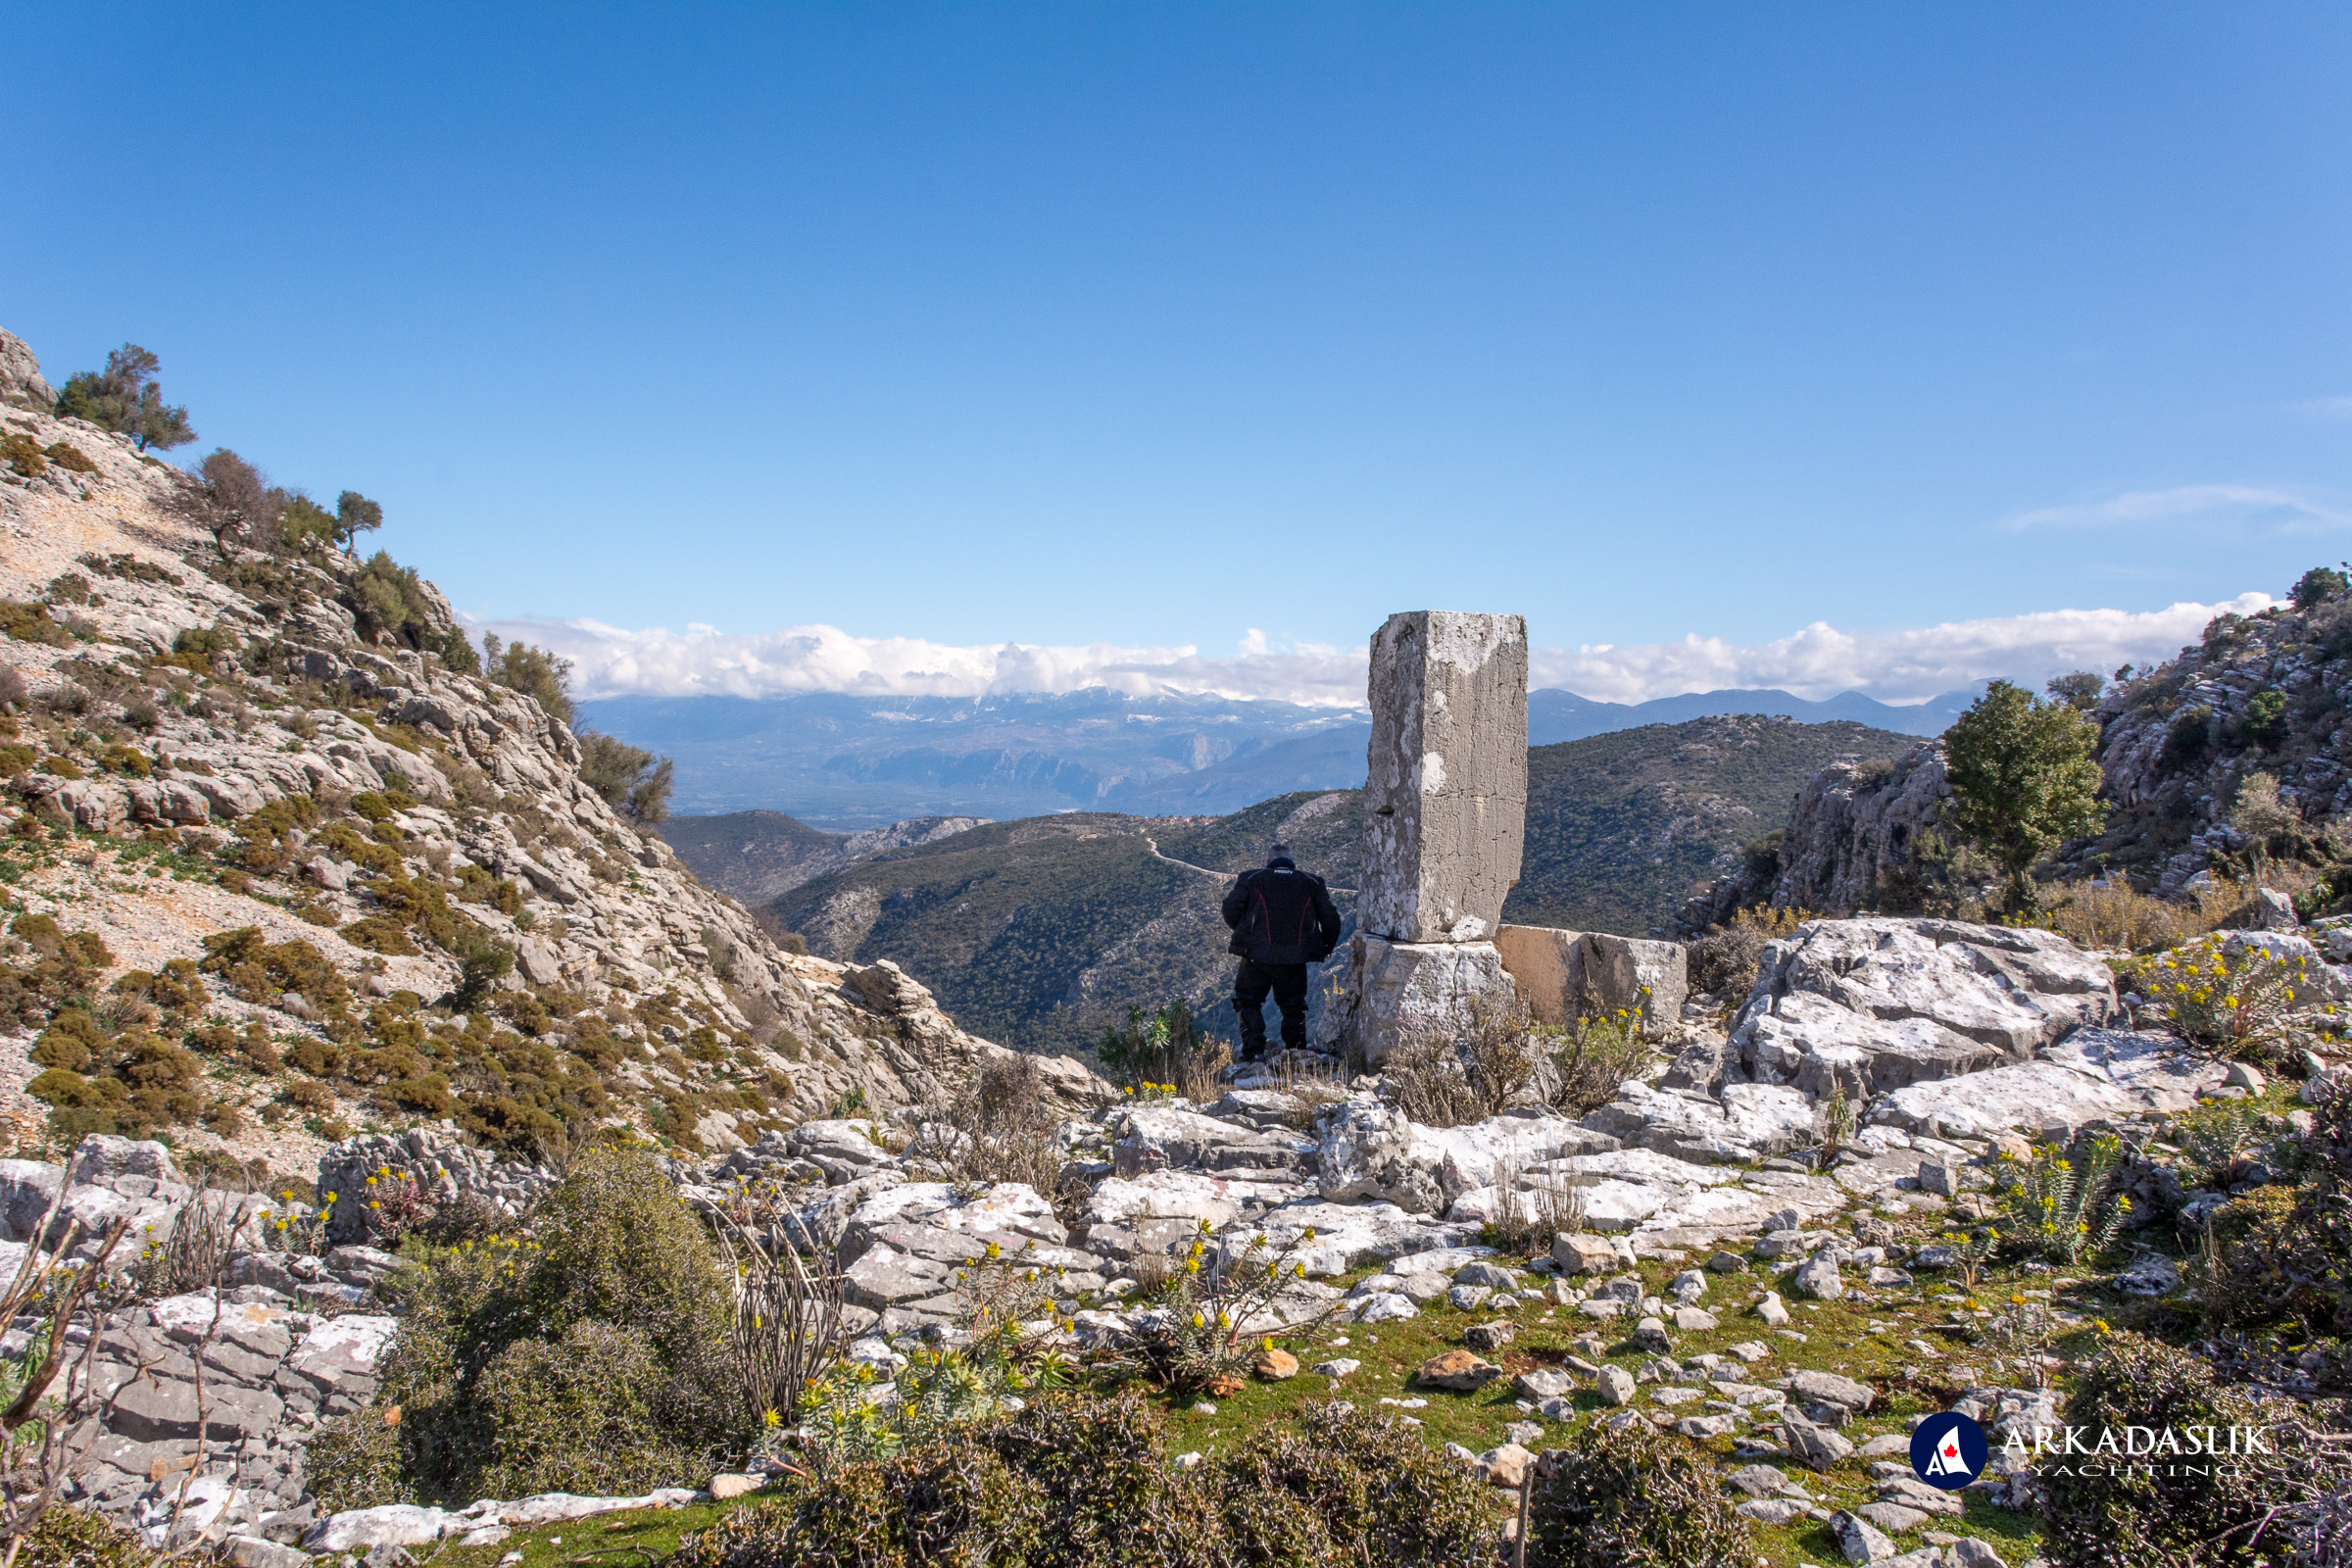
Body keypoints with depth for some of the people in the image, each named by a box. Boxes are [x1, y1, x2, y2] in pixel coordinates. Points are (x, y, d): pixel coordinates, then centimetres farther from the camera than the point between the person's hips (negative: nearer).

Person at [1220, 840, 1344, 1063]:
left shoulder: (1251, 880, 4)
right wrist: (1326, 947, 23)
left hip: (1257, 955, -2)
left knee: (1248, 1001, 12)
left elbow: (1231, 911, -5)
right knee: (1293, 1006, 18)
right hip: (1295, 960, 2)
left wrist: (1243, 932, 15)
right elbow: (1330, 918, 7)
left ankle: (1254, 1051, -2)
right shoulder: (1312, 883, 10)